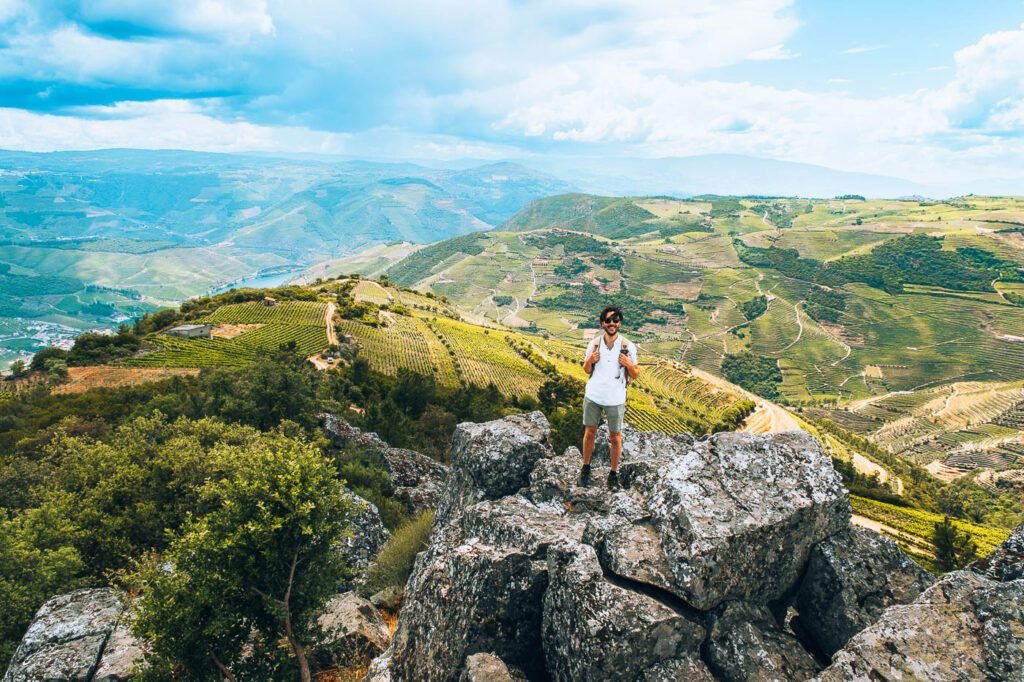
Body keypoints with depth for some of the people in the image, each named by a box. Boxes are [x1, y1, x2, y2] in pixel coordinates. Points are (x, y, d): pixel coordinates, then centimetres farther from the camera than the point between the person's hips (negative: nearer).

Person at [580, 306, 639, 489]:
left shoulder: (628, 346, -9)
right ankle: (586, 468, 29)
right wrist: (589, 361, -13)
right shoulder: (594, 343, -2)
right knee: (590, 432, 12)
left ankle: (614, 474, 23)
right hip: (593, 396, 2)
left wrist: (629, 365, -23)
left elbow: (635, 375, -2)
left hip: (615, 399, -2)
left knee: (615, 436, 8)